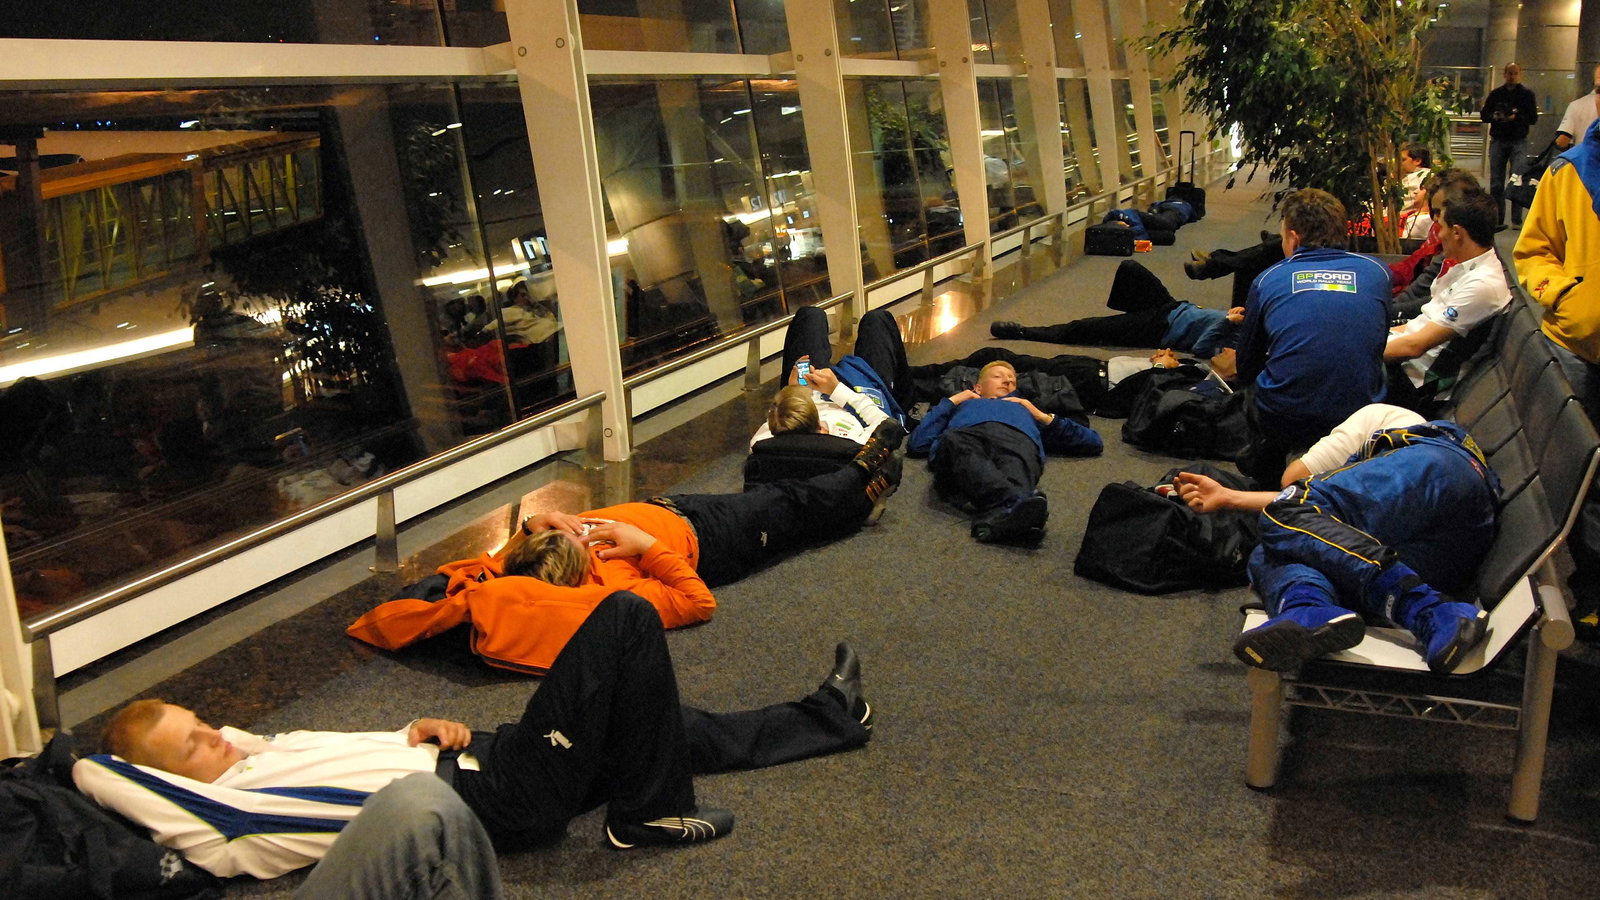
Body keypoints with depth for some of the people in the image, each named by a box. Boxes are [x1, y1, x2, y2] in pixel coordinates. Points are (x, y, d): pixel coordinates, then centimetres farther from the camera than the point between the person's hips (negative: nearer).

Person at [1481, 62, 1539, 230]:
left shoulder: (1527, 94, 5)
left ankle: (1517, 220, -5)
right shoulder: (1496, 94, 11)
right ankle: (1496, 219, 10)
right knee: (1496, 182, 3)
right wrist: (1494, 117, -10)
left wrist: (1516, 117, -17)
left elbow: (1533, 118, 0)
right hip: (1498, 140, 3)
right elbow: (1483, 115, 11)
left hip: (1518, 142, -2)